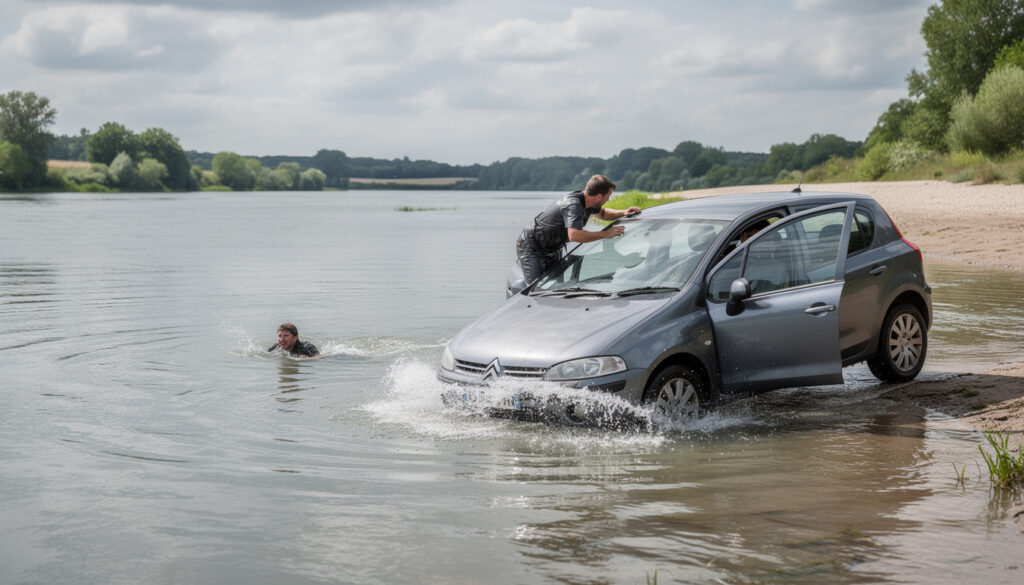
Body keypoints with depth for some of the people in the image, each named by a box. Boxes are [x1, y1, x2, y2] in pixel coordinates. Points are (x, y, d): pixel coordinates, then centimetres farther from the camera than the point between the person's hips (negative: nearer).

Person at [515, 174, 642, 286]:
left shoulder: (586, 201, -3)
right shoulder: (573, 205, -32)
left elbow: (602, 213, 21)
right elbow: (574, 235, -47)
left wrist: (623, 213, 2)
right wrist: (606, 233, -38)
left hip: (551, 250, 9)